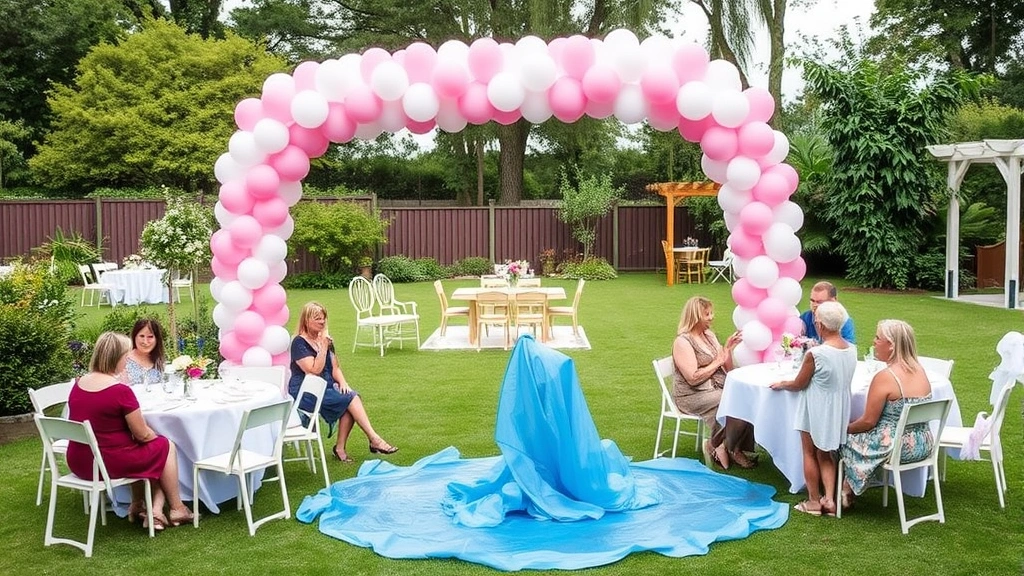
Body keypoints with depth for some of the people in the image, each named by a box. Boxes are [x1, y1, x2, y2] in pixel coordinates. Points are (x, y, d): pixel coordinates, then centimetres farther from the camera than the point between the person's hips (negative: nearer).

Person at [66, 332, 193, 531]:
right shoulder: (120, 391, -21)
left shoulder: (78, 384, 2)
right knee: (166, 446, 14)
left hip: (78, 463, 8)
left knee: (139, 448, 29)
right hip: (108, 464, -8)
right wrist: (157, 436, 11)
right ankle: (177, 509, 23)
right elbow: (143, 435, -13)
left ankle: (137, 506, 28)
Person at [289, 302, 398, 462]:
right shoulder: (299, 343, -9)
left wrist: (342, 383, -4)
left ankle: (340, 448, -20)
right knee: (350, 398, -23)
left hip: (326, 388, 7)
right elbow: (315, 370, -17)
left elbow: (335, 368, 15)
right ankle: (374, 440, -21)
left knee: (352, 396, -23)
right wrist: (323, 347, -20)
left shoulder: (326, 340, 14)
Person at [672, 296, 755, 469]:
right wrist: (717, 362, -10)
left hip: (717, 389, 8)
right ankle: (716, 447, -4)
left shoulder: (709, 335, 12)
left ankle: (734, 449, -2)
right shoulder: (683, 342, -12)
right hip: (693, 396, -8)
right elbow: (693, 378, -21)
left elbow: (728, 370, 14)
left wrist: (728, 349, -4)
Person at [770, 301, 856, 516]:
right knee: (826, 455, 19)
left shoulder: (815, 354, -24)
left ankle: (814, 501, 19)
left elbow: (799, 384, -12)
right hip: (838, 409, 6)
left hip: (816, 410, -6)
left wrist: (781, 384, 7)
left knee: (810, 454, 12)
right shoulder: (851, 350, -5)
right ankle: (829, 499, 12)